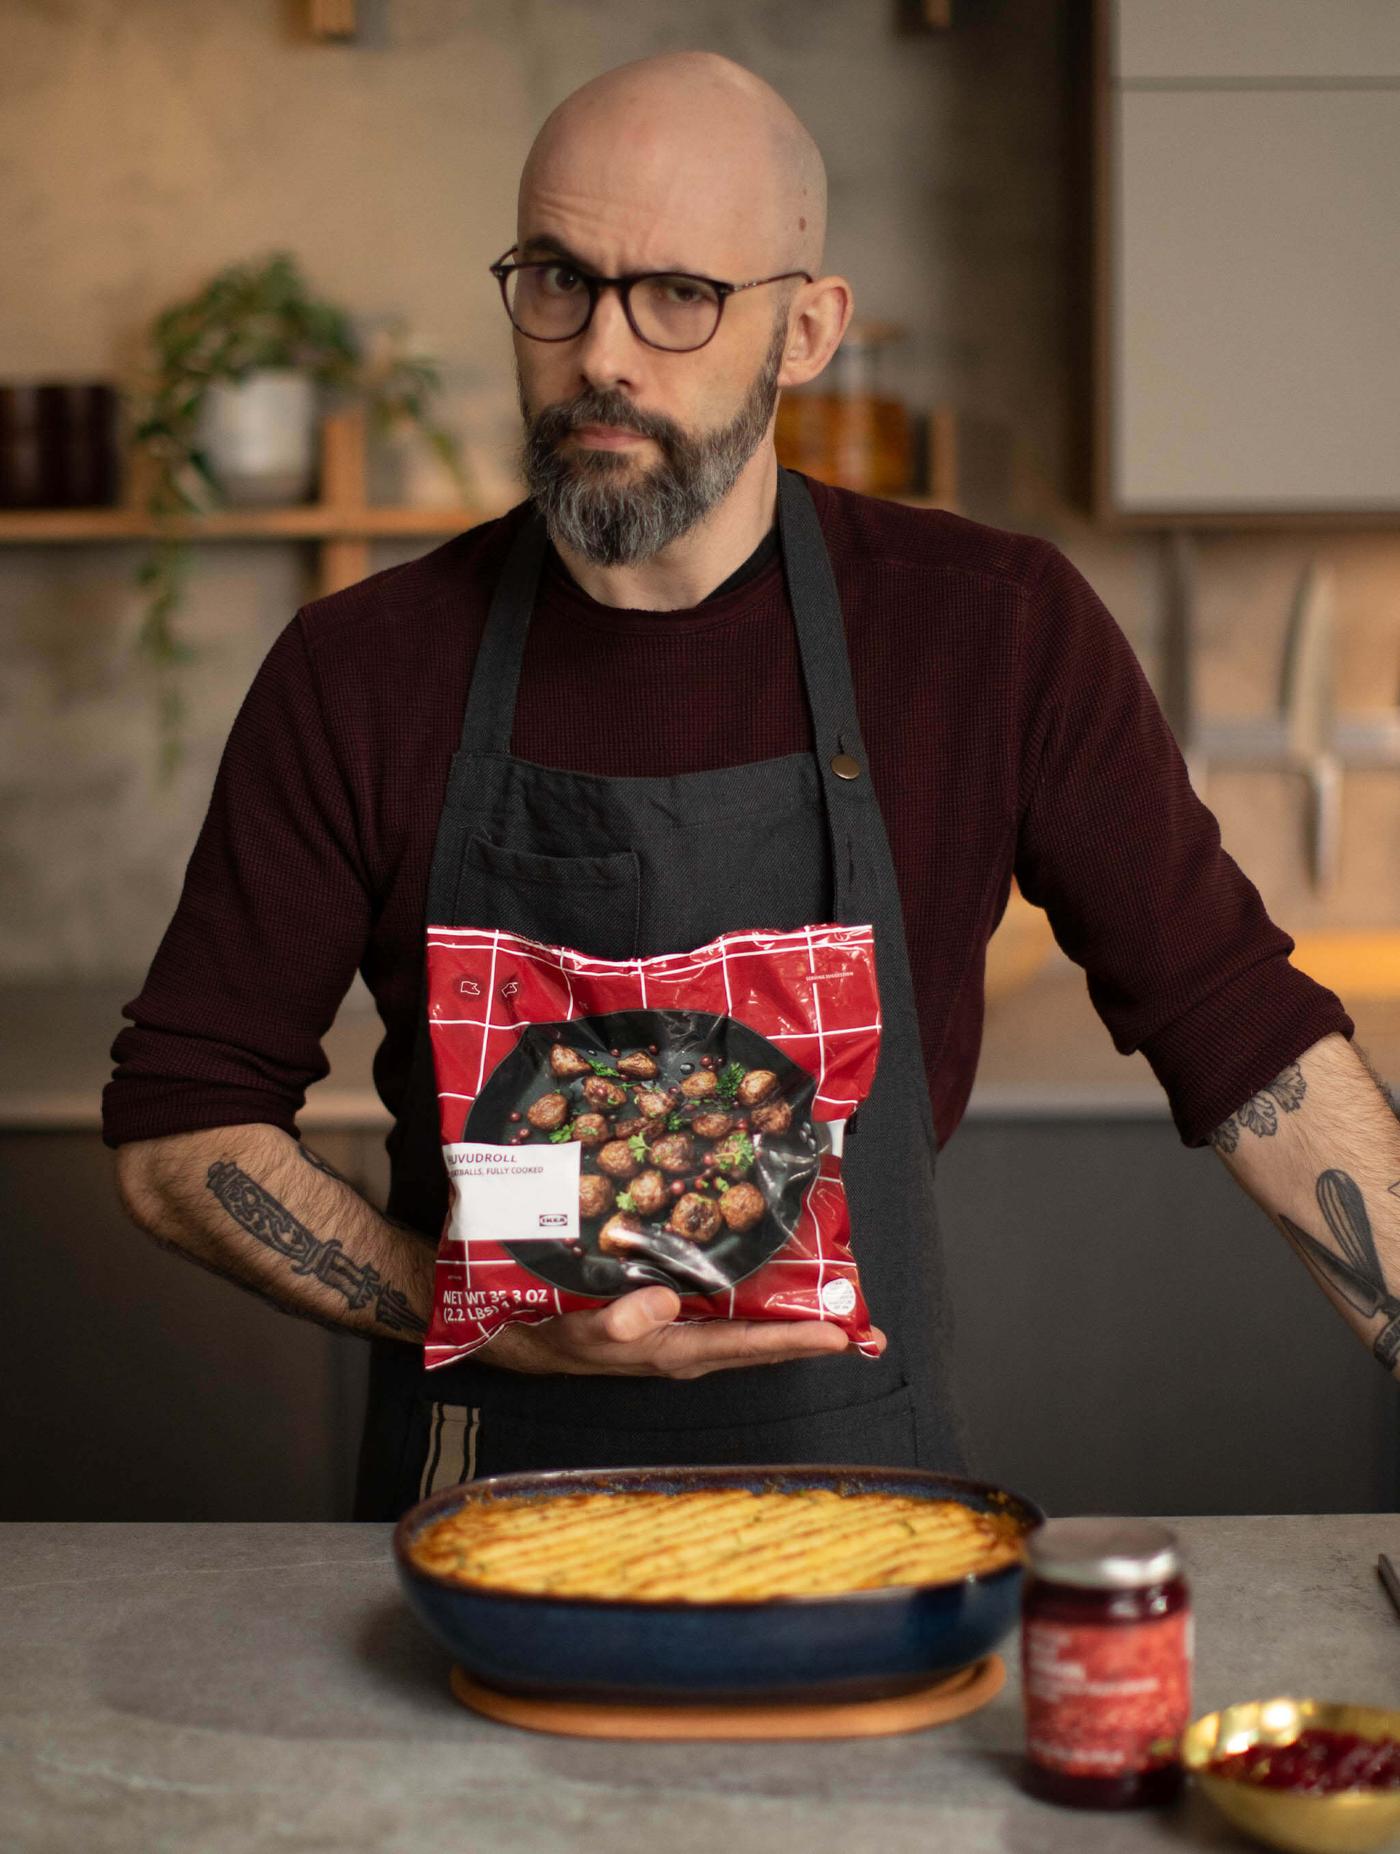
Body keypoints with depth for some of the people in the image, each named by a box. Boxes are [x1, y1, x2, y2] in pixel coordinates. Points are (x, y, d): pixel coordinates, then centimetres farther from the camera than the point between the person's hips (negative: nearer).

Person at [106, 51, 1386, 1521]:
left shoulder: (998, 633, -3)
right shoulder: (359, 676, -2)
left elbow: (1234, 1022, 3)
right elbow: (175, 1132, 1)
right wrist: (506, 1330, -12)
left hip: (859, 1473, 0)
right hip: (482, 1495, 0)